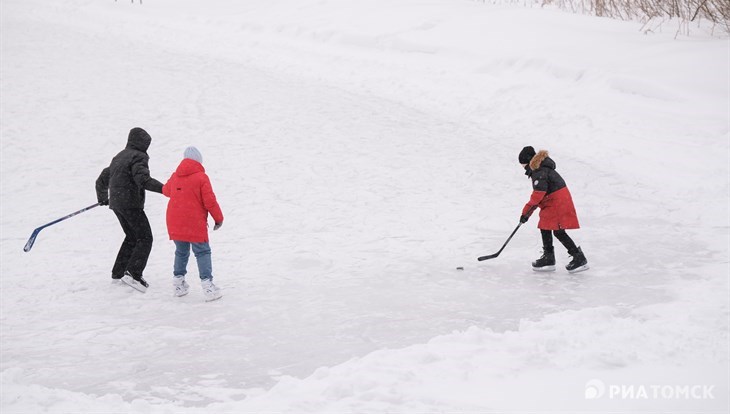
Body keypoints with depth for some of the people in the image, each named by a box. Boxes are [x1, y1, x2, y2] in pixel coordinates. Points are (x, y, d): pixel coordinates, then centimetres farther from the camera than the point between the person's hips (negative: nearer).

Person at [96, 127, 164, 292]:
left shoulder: (118, 157, 19)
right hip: (131, 203, -9)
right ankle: (133, 274, -20)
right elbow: (143, 180, -26)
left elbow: (102, 180, 27)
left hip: (116, 203, 9)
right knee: (145, 238, -7)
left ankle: (118, 272, 24)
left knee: (132, 237, 21)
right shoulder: (138, 157, -9)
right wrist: (165, 188, -28)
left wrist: (102, 198, 41)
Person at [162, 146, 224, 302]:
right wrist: (218, 218, 1)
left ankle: (178, 283, 23)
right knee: (202, 253, 1)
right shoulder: (201, 177, -11)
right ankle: (207, 285, -8)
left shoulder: (175, 176, 7)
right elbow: (210, 201, -12)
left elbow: (166, 190, 27)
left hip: (175, 224, 5)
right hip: (195, 224, -5)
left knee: (181, 252, 21)